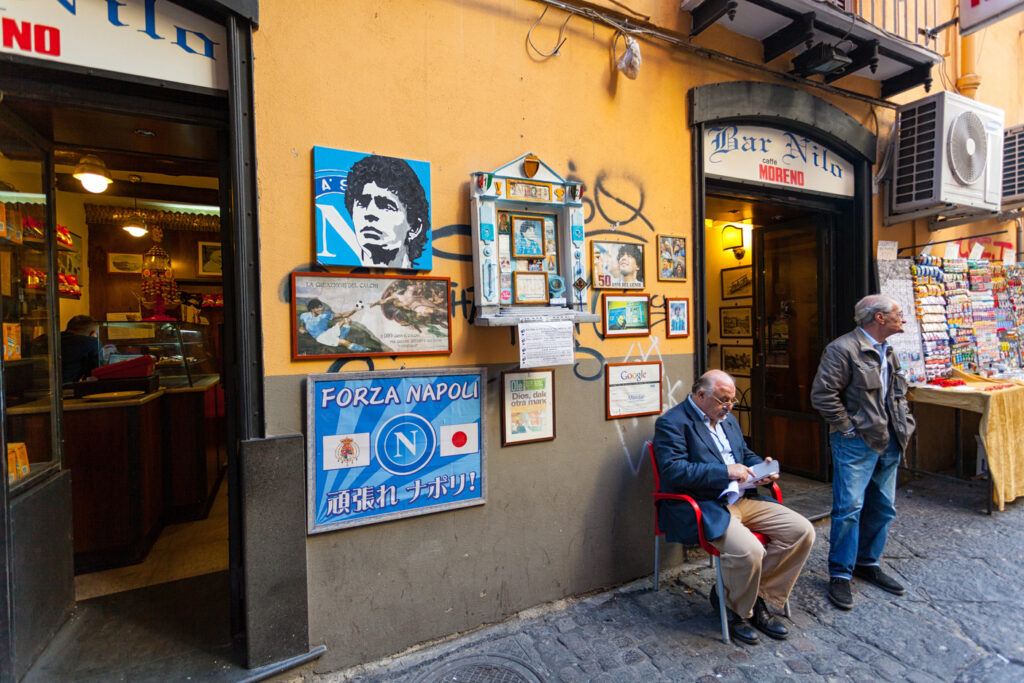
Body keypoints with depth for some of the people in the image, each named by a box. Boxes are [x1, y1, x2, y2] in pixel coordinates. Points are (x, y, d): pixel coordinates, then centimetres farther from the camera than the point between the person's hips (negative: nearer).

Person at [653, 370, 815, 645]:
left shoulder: (727, 419, 17)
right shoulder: (671, 422, -11)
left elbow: (745, 454, 28)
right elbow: (673, 470, -21)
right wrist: (725, 471, -22)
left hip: (741, 499, 9)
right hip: (700, 508, -8)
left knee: (802, 531, -5)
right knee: (748, 551, -30)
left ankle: (758, 597, 10)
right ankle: (739, 611, 5)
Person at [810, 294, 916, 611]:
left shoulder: (888, 352, 14)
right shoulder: (843, 349, -15)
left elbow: (898, 392, 26)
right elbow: (823, 394, -20)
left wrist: (904, 423, 12)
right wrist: (848, 428, -15)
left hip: (888, 442, 9)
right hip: (856, 442, -9)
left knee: (883, 507, 15)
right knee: (849, 507, -5)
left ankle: (868, 563, 32)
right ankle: (840, 575, 7)